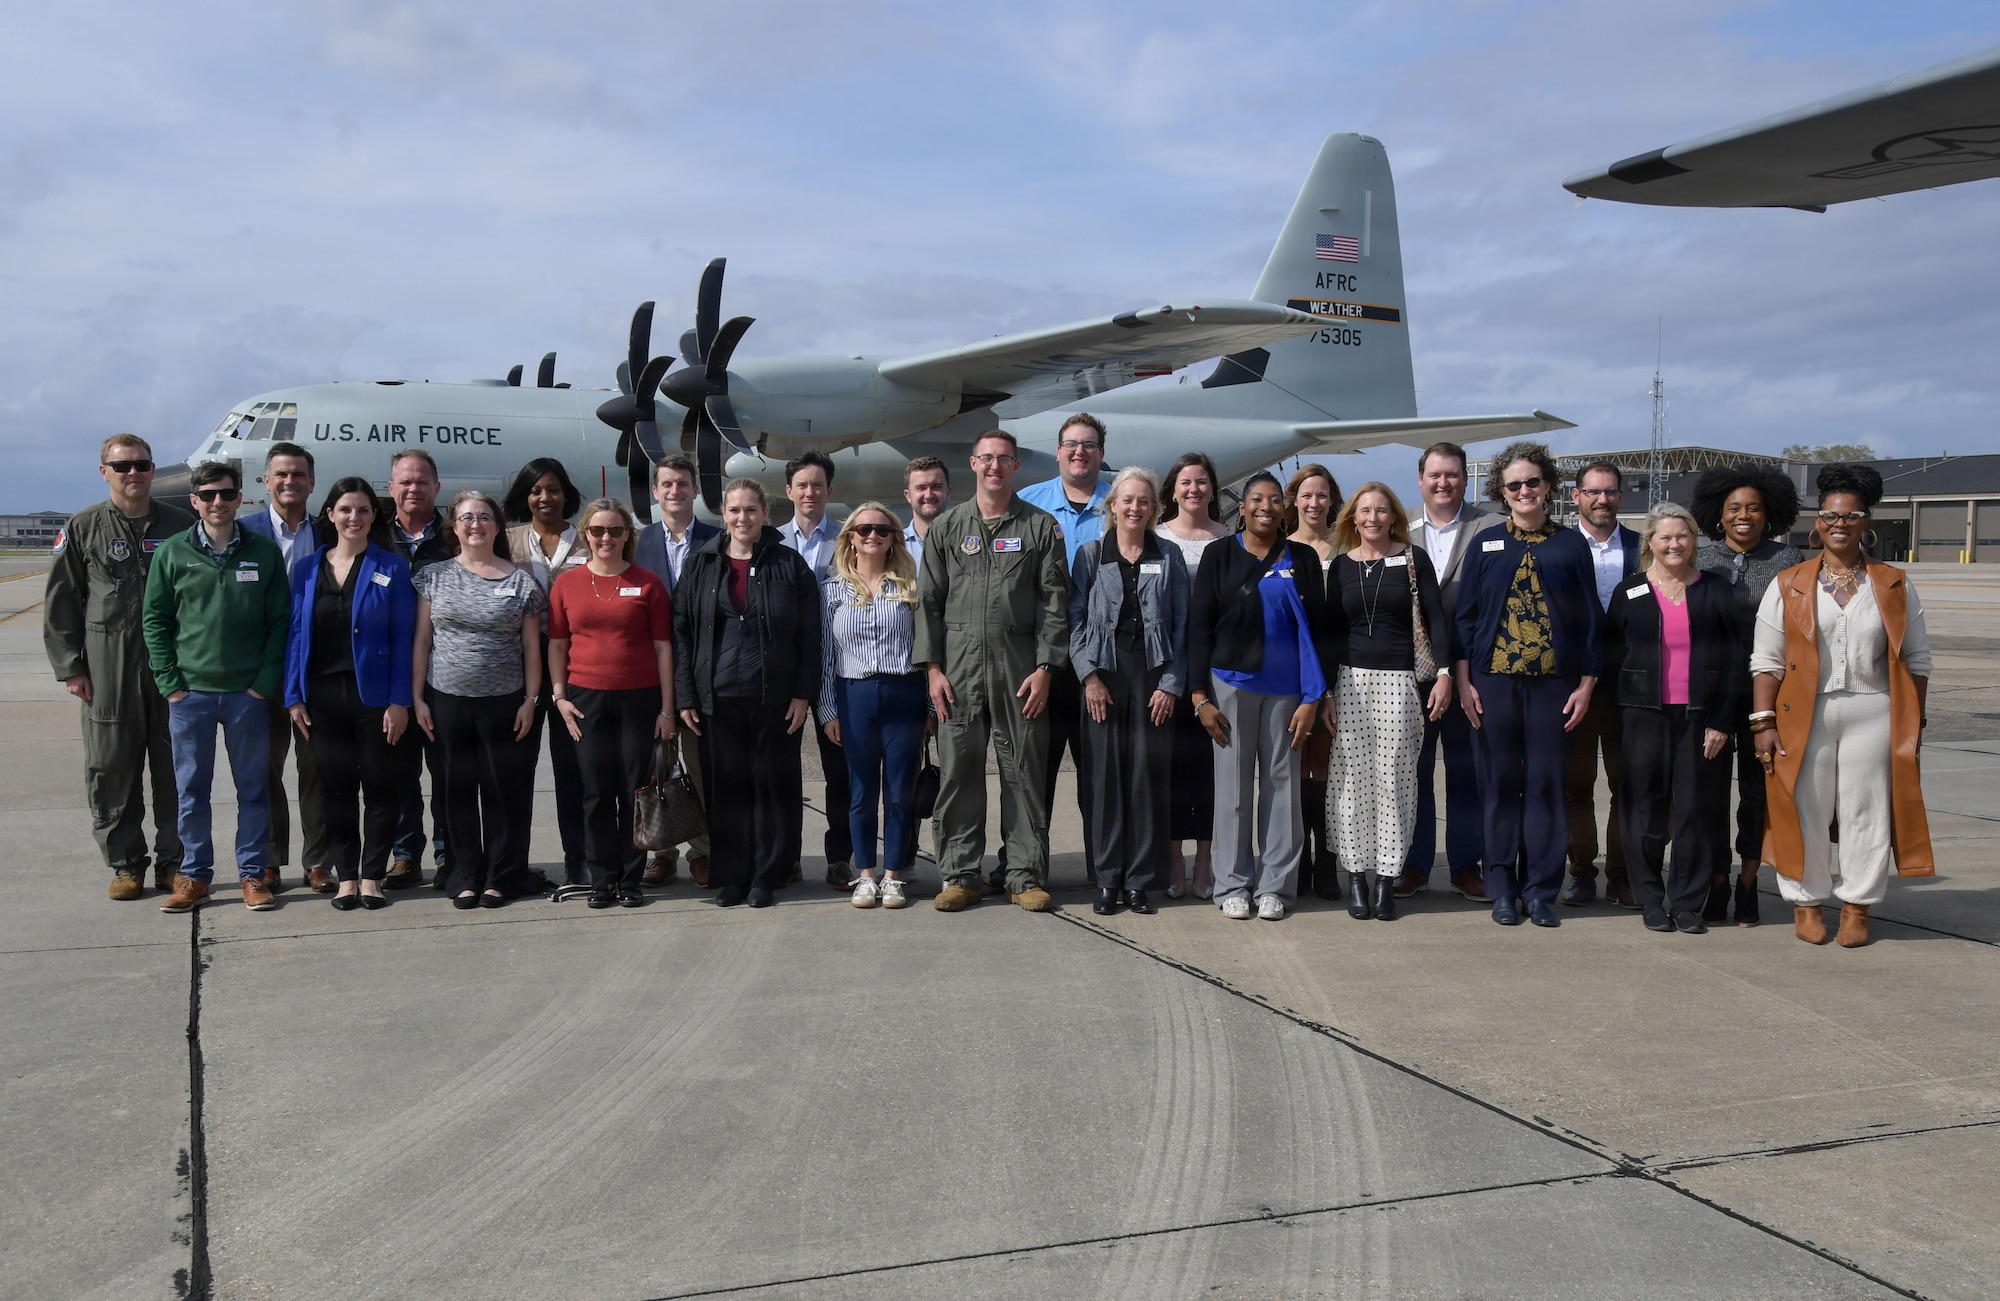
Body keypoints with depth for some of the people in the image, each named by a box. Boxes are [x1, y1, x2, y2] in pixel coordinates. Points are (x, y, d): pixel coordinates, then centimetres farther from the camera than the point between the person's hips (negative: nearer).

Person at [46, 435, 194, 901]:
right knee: (112, 769, 4)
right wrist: (69, 667, -1)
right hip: (108, 671, 0)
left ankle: (173, 862, 15)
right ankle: (125, 865, 15)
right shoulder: (82, 529, 4)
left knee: (174, 769, 4)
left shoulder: (181, 526, 5)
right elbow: (60, 602, 5)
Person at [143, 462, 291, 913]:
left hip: (248, 692, 0)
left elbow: (280, 621, 1)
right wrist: (170, 684, -4)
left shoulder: (264, 552, 1)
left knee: (254, 787, 6)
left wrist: (265, 682, -7)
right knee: (191, 788, 7)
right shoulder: (173, 552, 2)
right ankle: (194, 875, 18)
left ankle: (252, 874, 16)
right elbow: (156, 620, 3)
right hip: (190, 691, 0)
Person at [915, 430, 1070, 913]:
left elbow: (1055, 602, 2)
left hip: (1020, 665, -1)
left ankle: (1027, 876, 10)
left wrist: (1044, 668, -6)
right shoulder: (946, 527, 10)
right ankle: (959, 874, 12)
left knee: (1024, 771, 1)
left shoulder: (1041, 527, 6)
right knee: (958, 769, 2)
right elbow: (928, 600, 9)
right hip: (959, 662, 1)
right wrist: (933, 668, 0)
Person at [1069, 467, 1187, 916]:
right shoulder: (1090, 554, 7)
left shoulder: (1169, 558, 9)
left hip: (1152, 676, 0)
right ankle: (1108, 880, 7)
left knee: (1148, 776, 0)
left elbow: (1180, 626, 5)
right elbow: (1076, 620, 3)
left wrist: (1171, 684, -4)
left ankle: (1140, 881, 7)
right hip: (1103, 674, 0)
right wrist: (1089, 675, -7)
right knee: (1105, 776, 0)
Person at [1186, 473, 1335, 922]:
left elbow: (1317, 629, 5)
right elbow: (1199, 626, 1)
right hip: (1231, 683, -1)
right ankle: (1233, 885, 11)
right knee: (1233, 783, 3)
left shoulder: (1302, 559, 6)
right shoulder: (1220, 555, 3)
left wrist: (1315, 698, -2)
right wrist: (1200, 696, -5)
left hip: (1287, 688, 1)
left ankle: (1275, 885, 12)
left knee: (1282, 782, 4)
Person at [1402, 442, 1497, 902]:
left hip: (1469, 669, -2)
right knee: (1412, 767, 8)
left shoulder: (1490, 529, -2)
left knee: (1468, 769, 6)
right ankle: (1414, 864, 18)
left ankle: (1467, 865, 17)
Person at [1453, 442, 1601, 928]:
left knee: (1546, 784, 1)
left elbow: (1589, 618, 7)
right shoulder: (1486, 546, 7)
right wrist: (1463, 681, -1)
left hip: (1553, 683, 0)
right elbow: (1465, 615, 7)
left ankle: (1540, 889, 9)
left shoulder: (1571, 544, 7)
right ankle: (1502, 888, 12)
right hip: (1494, 681, 0)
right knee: (1500, 784, 4)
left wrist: (1586, 683, 1)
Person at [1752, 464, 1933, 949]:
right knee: (1805, 809, 3)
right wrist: (1764, 722, -7)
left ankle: (1857, 907, 15)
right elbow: (1766, 661, 0)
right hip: (1804, 715, -1)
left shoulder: (1895, 586, 8)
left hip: (1872, 714, 1)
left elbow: (1916, 660, 10)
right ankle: (1806, 901, 17)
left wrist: (1914, 722, 4)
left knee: (1866, 809, 4)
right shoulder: (1787, 586, 4)